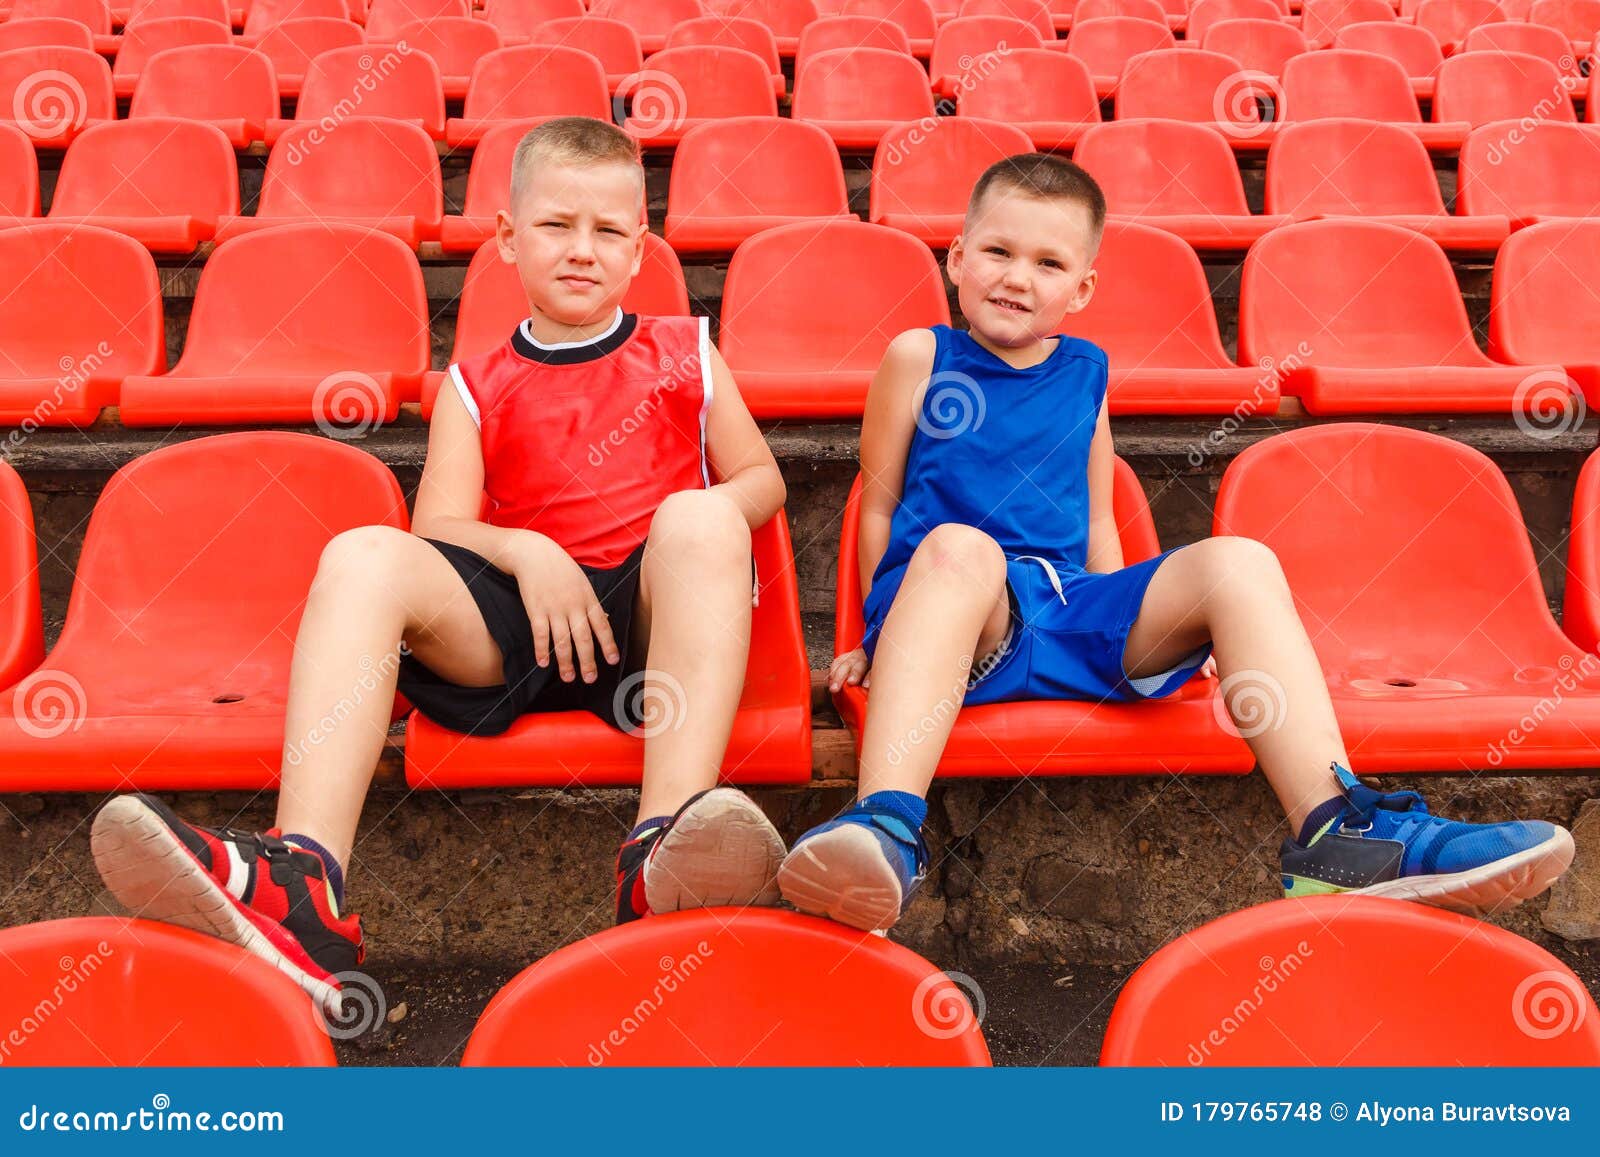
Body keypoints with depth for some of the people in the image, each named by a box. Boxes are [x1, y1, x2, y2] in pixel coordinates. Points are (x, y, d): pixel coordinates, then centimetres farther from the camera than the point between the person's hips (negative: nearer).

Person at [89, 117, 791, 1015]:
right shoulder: (478, 388, 19)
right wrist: (524, 550, -14)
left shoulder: (684, 354, 19)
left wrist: (695, 526, -5)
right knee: (365, 554, -25)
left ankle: (666, 848, -51)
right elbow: (438, 527, 8)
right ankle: (301, 883, -43)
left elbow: (762, 479, 17)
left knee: (701, 516, -33)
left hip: (652, 613, -1)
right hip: (514, 622, 1)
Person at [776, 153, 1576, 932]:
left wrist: (1138, 629, 16)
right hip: (949, 620, -4)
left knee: (1237, 562, -17)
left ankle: (1336, 832, -29)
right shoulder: (919, 357, 7)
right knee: (958, 545, -39)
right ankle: (887, 826, -59)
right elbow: (880, 503, 10)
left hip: (1072, 620, 4)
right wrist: (882, 637, 8)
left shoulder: (1085, 373, 19)